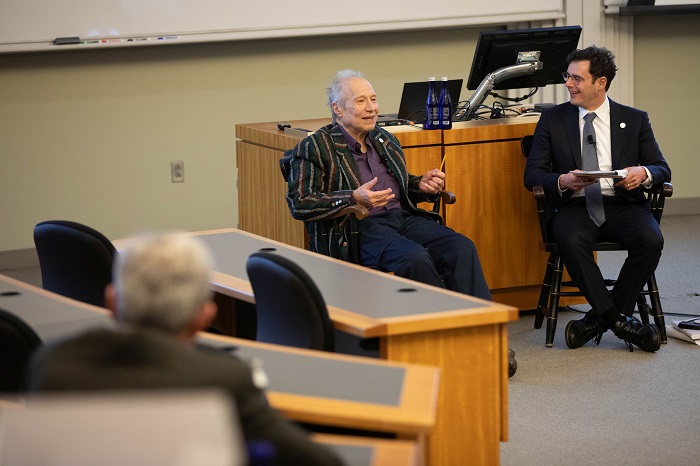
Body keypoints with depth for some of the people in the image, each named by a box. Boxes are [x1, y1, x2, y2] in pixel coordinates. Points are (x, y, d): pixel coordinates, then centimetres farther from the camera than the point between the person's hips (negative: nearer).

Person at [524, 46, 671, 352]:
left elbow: (662, 169, 9)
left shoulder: (635, 120, 11)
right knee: (572, 241, -36)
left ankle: (600, 318, -17)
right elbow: (532, 174, 5)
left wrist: (644, 173, -17)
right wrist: (561, 181, -18)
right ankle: (617, 319, -23)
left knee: (651, 239, -31)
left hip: (622, 204, 1)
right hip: (573, 206, -1)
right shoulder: (552, 120, 10)